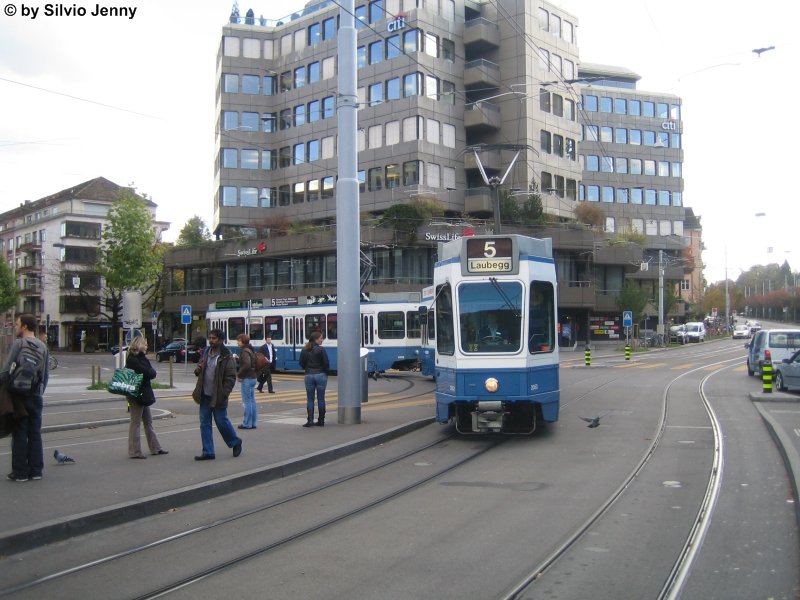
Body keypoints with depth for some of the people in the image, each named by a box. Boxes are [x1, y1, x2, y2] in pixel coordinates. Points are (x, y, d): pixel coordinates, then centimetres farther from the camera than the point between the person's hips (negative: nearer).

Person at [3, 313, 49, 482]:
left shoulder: (18, 343, -9)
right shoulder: (42, 346, 9)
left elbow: (6, 370, -15)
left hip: (20, 395, -5)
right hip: (36, 396, 5)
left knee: (20, 434, 1)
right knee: (35, 433, 9)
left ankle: (20, 471, 5)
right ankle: (36, 470, 13)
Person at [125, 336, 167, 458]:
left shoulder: (140, 358, 14)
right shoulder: (133, 360, -15)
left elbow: (152, 373, 6)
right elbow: (149, 373, -21)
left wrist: (150, 373, -11)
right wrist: (150, 372, -3)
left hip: (143, 394, 10)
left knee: (148, 421, 14)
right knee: (135, 423, -2)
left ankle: (155, 448, 21)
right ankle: (134, 451, 4)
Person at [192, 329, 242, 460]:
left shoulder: (226, 357, -11)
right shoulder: (207, 353, 10)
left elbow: (231, 377, -14)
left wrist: (224, 394, -19)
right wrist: (198, 370, -1)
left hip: (218, 397, -7)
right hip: (205, 395, 7)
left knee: (222, 422, 3)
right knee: (204, 424, 7)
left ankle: (235, 442, 27)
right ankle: (208, 452, 14)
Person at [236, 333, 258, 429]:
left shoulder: (245, 351, -14)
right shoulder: (251, 350, 14)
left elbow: (247, 365, -24)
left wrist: (239, 375, -14)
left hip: (247, 379, -10)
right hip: (253, 377, 10)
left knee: (247, 401, -4)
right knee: (252, 400, 11)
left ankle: (247, 423, 0)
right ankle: (253, 423, 15)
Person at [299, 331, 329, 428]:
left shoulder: (304, 350, 3)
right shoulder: (321, 350, -10)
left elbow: (301, 363, 6)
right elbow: (326, 363, -10)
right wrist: (326, 372, 6)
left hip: (309, 375, 3)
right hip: (320, 375, -3)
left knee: (310, 399, 7)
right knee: (321, 399, 5)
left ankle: (310, 420, -1)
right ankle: (321, 421, 9)